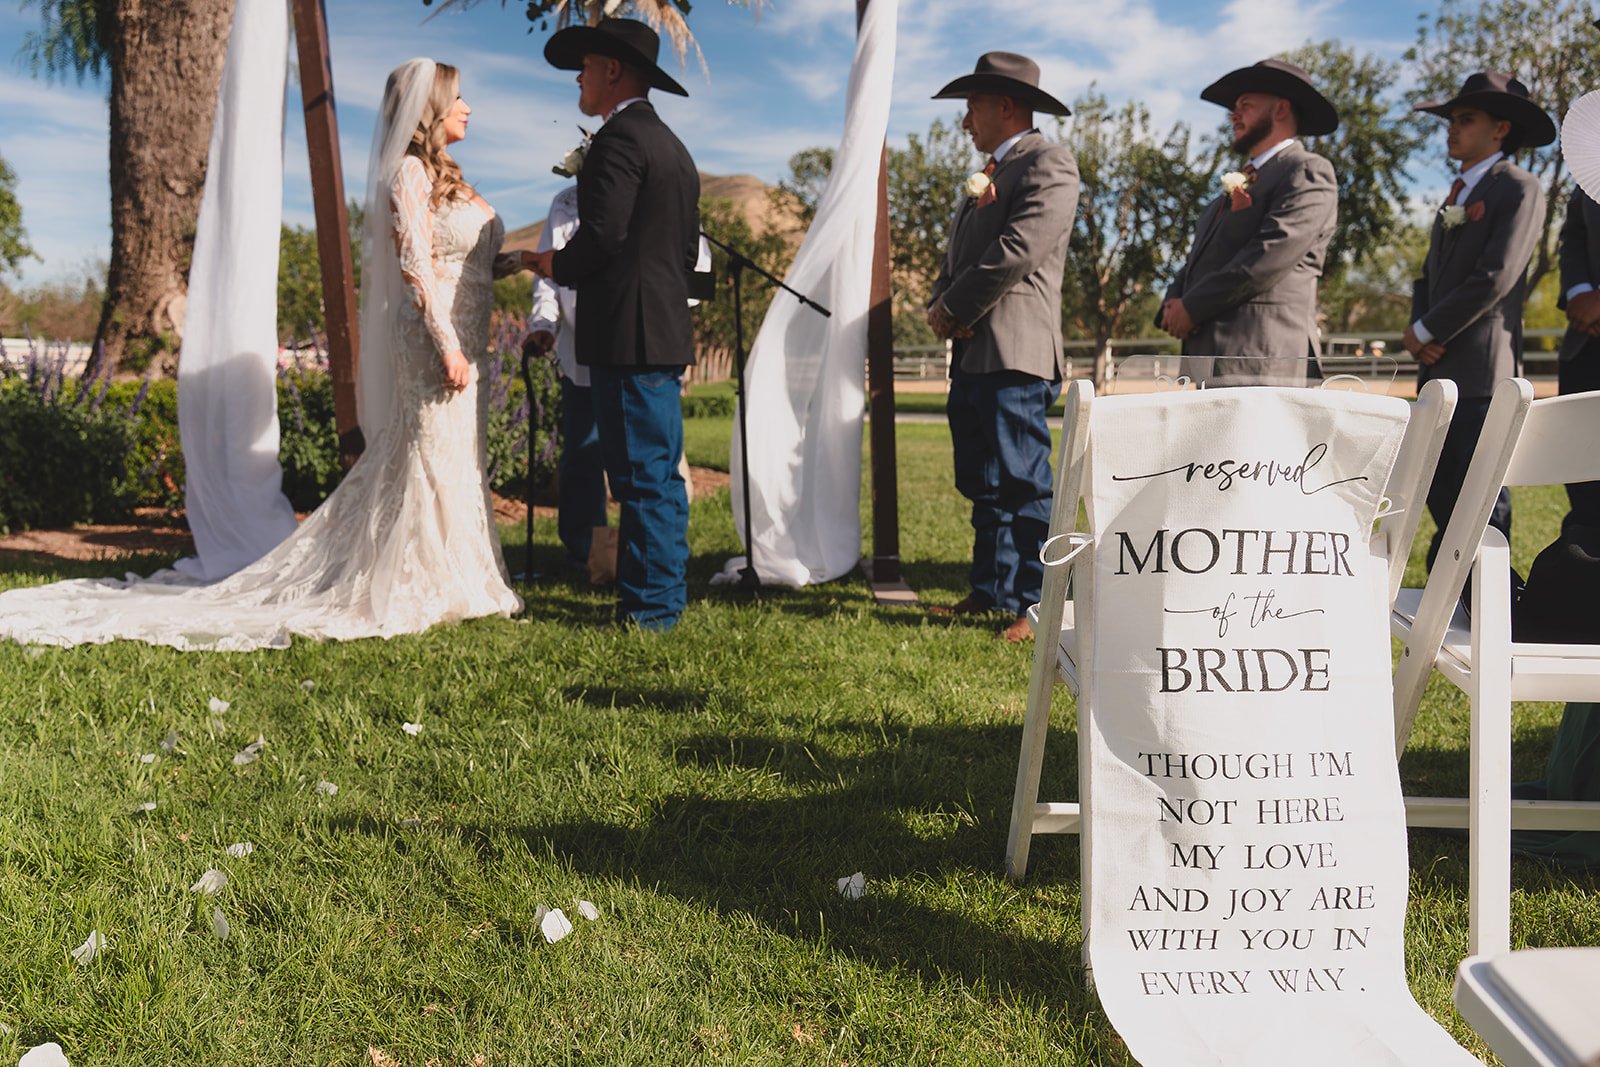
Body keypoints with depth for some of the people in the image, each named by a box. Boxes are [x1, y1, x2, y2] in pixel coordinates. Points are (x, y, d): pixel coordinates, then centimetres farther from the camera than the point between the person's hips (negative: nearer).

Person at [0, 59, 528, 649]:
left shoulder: (440, 175, 19)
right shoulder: (409, 173, -9)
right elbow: (416, 266, -16)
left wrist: (508, 264, 8)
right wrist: (448, 346, -21)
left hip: (461, 341, 9)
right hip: (433, 337, -9)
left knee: (455, 460, 11)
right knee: (432, 459, -5)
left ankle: (449, 581, 19)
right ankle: (423, 590, 4)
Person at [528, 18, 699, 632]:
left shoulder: (620, 137, -9)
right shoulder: (673, 147, 21)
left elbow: (601, 236, -19)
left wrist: (555, 265, 0)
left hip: (628, 338, -10)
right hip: (666, 334, 10)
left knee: (642, 478, -6)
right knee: (661, 476, 13)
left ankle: (648, 609, 0)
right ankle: (665, 600, 20)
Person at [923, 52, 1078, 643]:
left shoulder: (1049, 164, -5)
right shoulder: (987, 176, 25)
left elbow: (1018, 251, -17)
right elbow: (957, 256, 23)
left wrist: (955, 309, -9)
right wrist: (941, 306, 2)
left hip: (1015, 353, -9)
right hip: (972, 352, 9)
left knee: (1019, 484, -9)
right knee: (981, 484, 12)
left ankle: (1035, 606, -3)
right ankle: (989, 592, 20)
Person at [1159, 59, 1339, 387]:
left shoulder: (1309, 172, -1)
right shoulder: (1238, 187, 27)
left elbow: (1270, 255, -15)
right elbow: (1197, 265, 22)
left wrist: (1192, 308, -10)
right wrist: (1173, 306, -1)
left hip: (1258, 361, -9)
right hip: (1214, 363, 9)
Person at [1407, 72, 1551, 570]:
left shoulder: (1518, 188, -4)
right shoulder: (1456, 197, 22)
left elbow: (1494, 278, -15)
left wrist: (1426, 331, -10)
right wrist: (1417, 330, 1)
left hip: (1482, 372, -8)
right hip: (1439, 370, 8)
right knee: (1441, 497, 12)